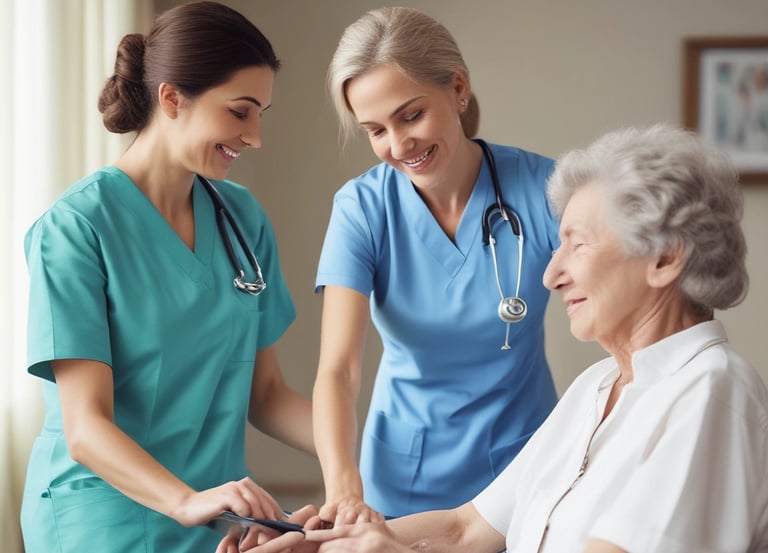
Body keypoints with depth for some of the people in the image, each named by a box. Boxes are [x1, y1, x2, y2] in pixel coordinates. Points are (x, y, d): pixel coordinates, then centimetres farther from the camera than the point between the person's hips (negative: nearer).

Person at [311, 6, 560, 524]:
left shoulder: (540, 188, -14)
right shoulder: (362, 208, -13)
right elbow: (337, 369, -20)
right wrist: (344, 487, -38)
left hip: (526, 476, 0)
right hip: (404, 484, 1)